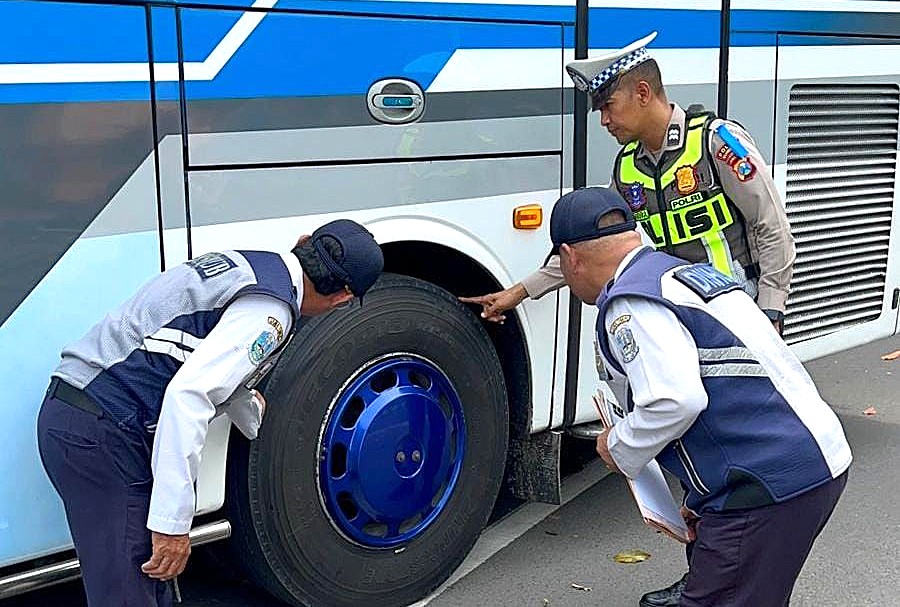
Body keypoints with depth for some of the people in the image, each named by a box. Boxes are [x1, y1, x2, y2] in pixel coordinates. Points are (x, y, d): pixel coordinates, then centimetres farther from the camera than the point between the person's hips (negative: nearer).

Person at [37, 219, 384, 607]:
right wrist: (172, 521, -24)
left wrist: (262, 426, 48)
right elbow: (187, 394, -26)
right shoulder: (271, 308, -14)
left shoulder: (240, 263, 15)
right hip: (102, 432, -10)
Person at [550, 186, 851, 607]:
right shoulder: (691, 273, 20)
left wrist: (619, 448, -5)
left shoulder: (630, 303, -11)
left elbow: (675, 401, -25)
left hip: (770, 482, -10)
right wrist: (702, 500, 29)